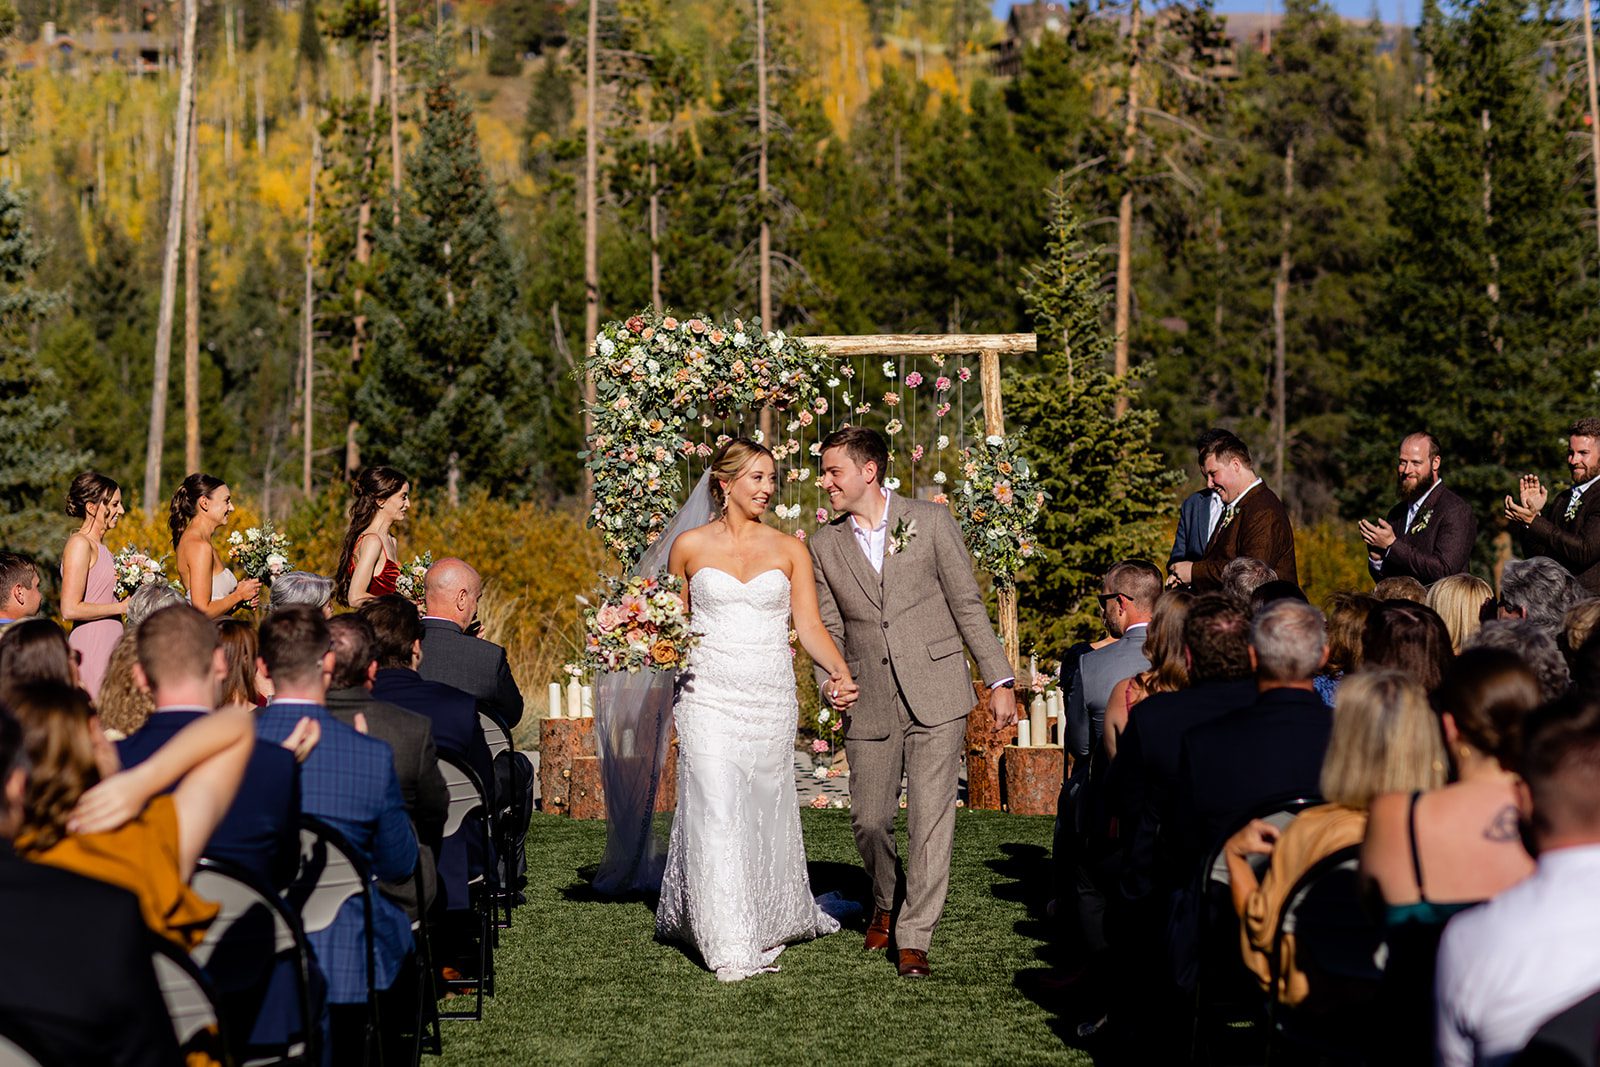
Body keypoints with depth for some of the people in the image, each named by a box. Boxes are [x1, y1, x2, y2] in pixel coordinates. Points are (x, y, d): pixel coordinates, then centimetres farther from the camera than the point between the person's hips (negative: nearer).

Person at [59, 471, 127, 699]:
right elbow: (70, 609, -18)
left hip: (109, 644, 9)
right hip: (91, 645, -9)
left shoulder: (99, 544, 16)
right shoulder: (79, 544, -11)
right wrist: (122, 607, -11)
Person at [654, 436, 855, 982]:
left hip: (771, 697, 2)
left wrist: (839, 671, -18)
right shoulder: (690, 546, 4)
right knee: (717, 814, -10)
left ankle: (774, 918, 31)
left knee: (765, 810, 8)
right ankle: (730, 945, -7)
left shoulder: (789, 550, 6)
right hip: (709, 695, -1)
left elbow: (810, 626, -1)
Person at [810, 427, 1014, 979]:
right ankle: (886, 901, 36)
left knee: (930, 817, -6)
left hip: (935, 695, -3)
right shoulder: (825, 545, 7)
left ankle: (914, 935, 2)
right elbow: (830, 628, 11)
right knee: (869, 820, 7)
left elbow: (967, 604, 2)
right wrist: (831, 680, -9)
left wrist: (999, 679, 0)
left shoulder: (930, 520, -1)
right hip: (870, 703, 3)